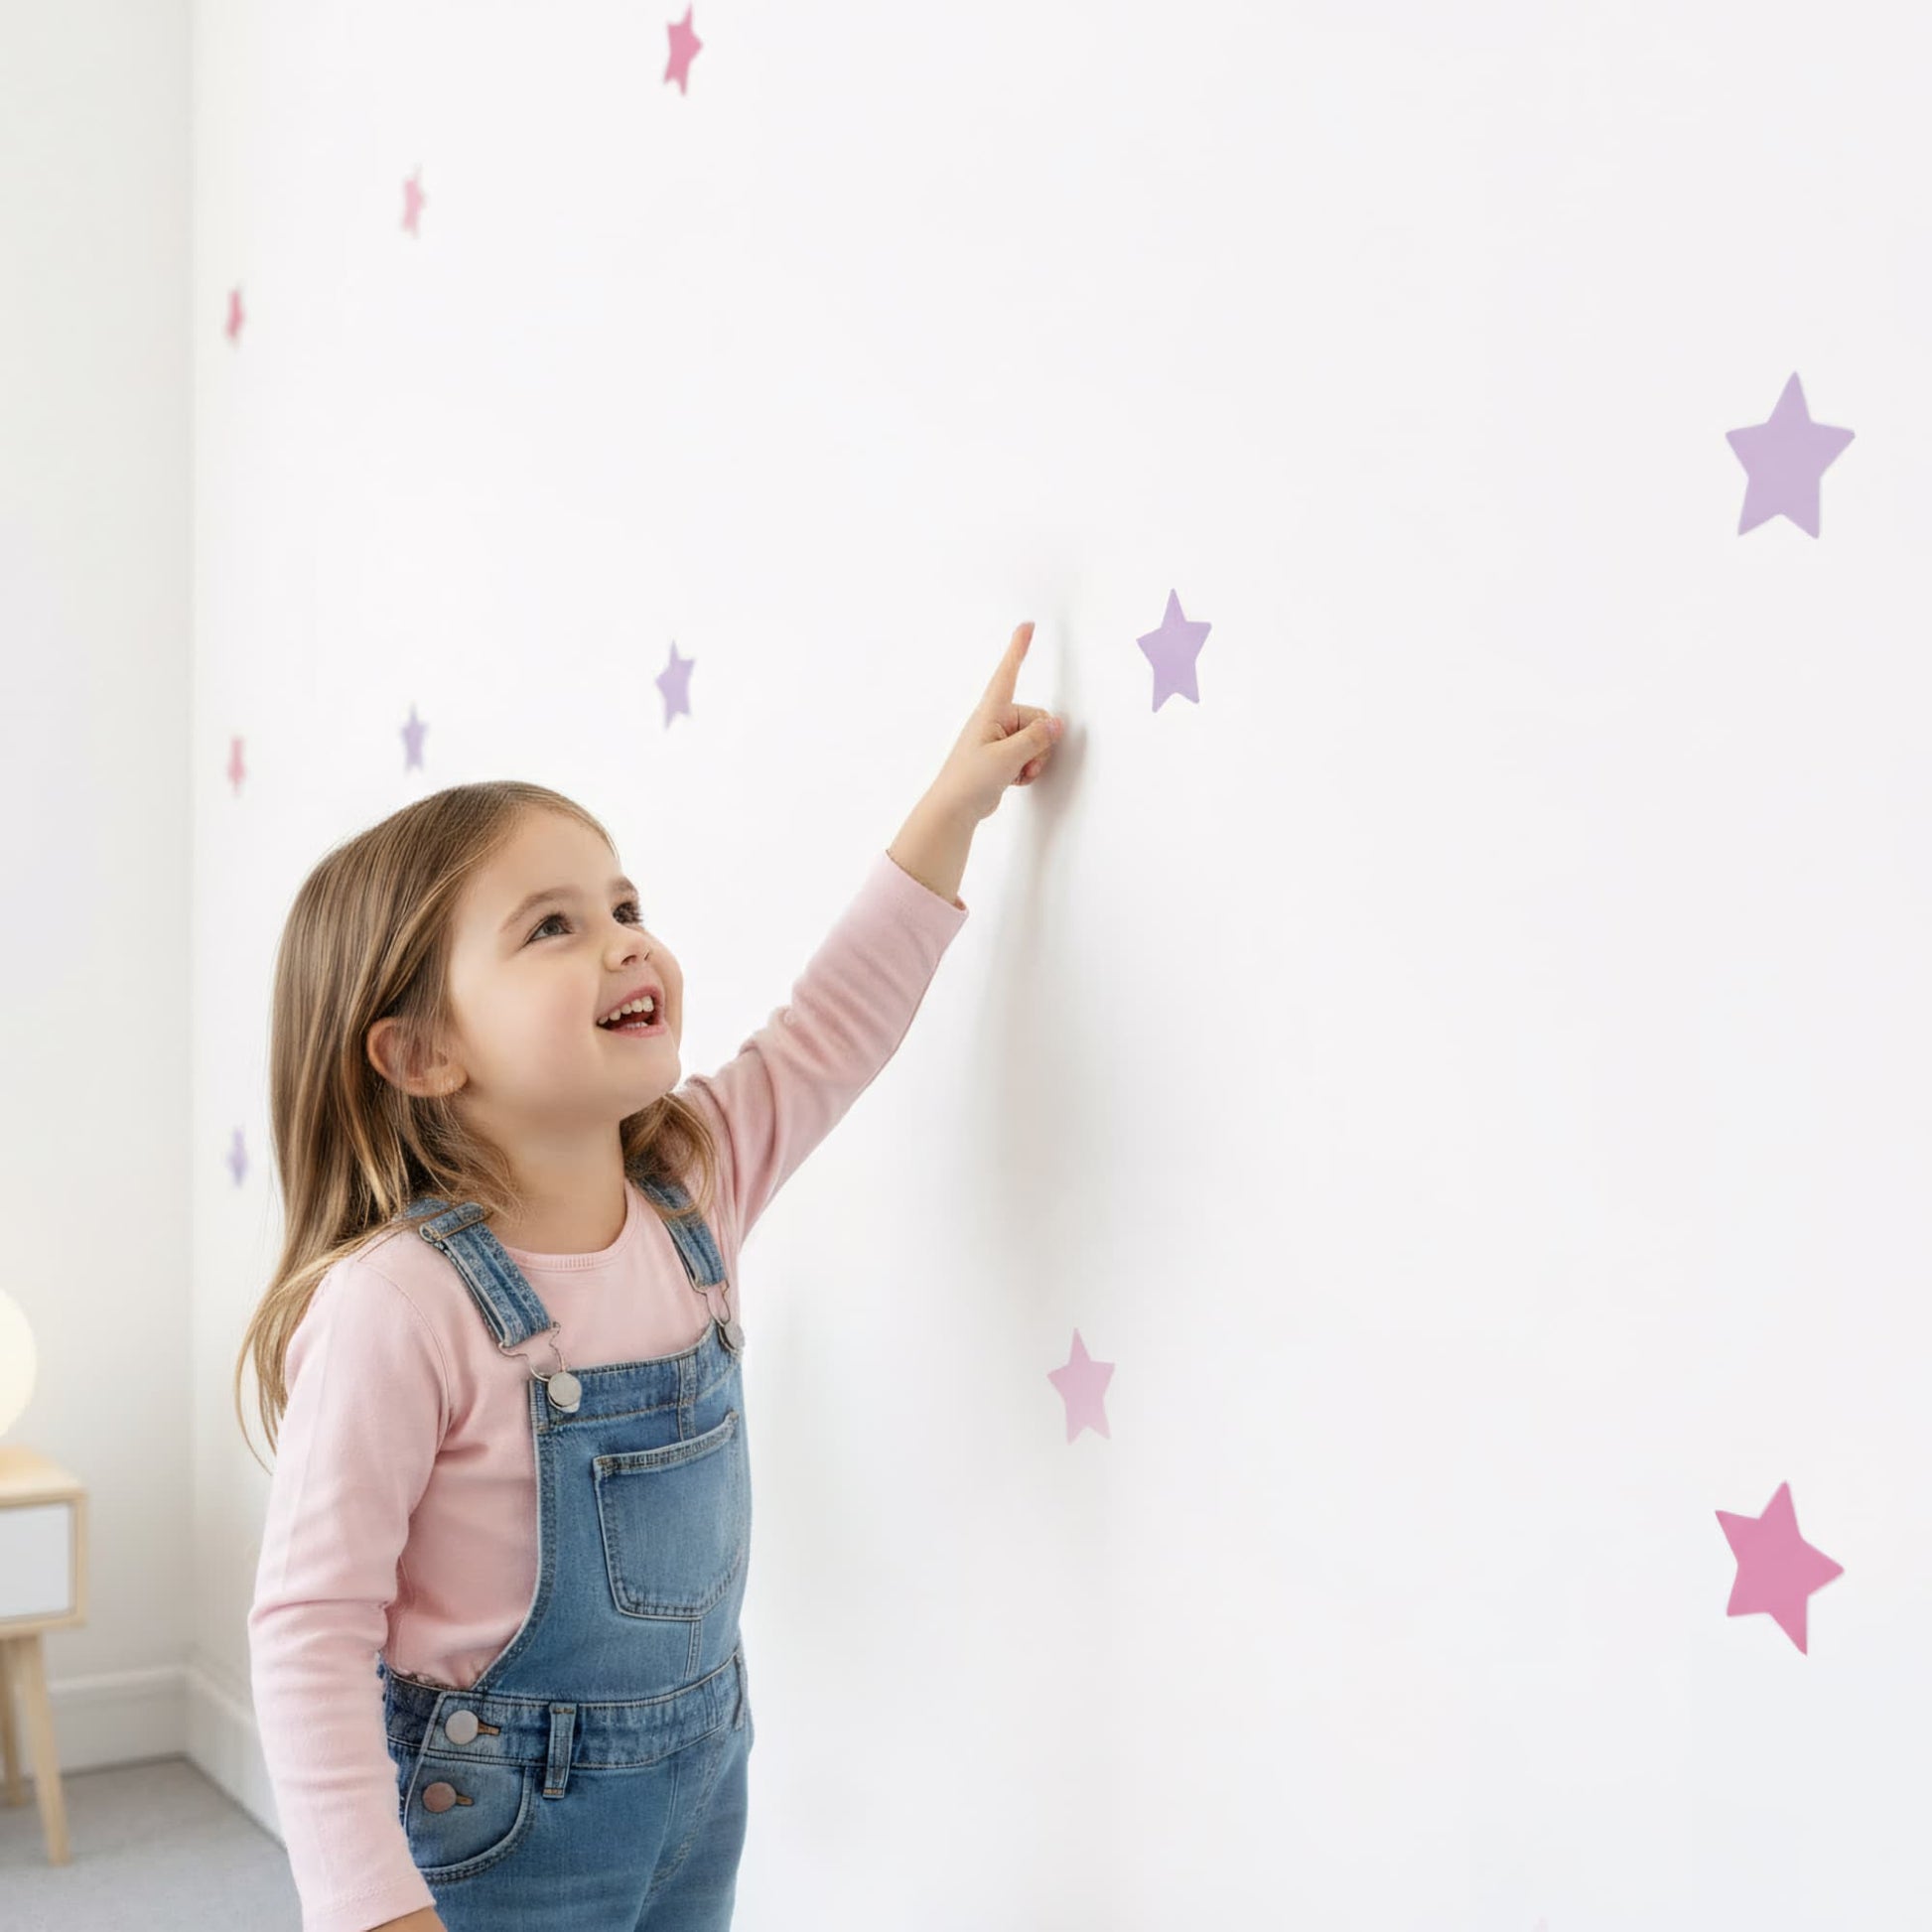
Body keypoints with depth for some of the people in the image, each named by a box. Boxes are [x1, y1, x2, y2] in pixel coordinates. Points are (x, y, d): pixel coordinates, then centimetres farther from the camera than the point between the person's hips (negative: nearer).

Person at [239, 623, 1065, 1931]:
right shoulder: (393, 1306, -25)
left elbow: (833, 1030, 7)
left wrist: (953, 806, 6)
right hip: (490, 1826, -6)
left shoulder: (695, 1186, -6)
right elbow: (311, 1628, -21)